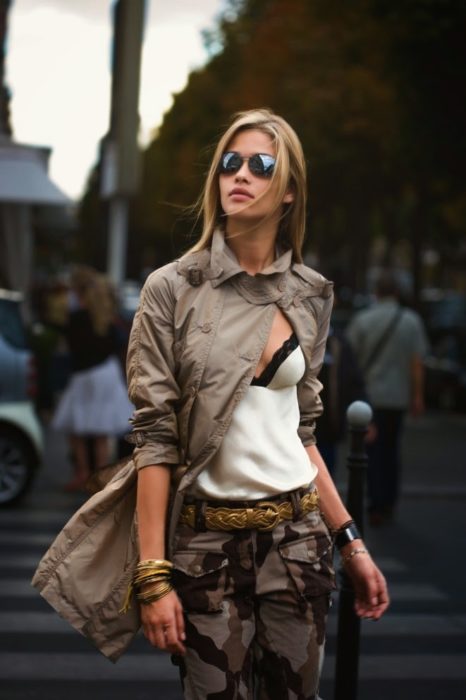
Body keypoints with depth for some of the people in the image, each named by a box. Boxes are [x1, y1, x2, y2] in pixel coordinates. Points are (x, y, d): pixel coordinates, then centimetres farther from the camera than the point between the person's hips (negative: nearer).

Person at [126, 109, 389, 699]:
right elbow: (154, 435, -9)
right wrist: (154, 576, -13)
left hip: (298, 536, 3)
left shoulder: (310, 296, 7)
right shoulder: (172, 289, -5)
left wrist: (350, 542, 12)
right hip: (208, 539, -3)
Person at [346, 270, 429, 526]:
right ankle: (389, 503, 21)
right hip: (397, 396, 2)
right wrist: (417, 396, 0)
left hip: (368, 393, -2)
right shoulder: (411, 321, -3)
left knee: (372, 450, 3)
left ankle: (376, 506, -2)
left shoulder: (362, 320, -5)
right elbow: (417, 361, -5)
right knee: (391, 449, 16)